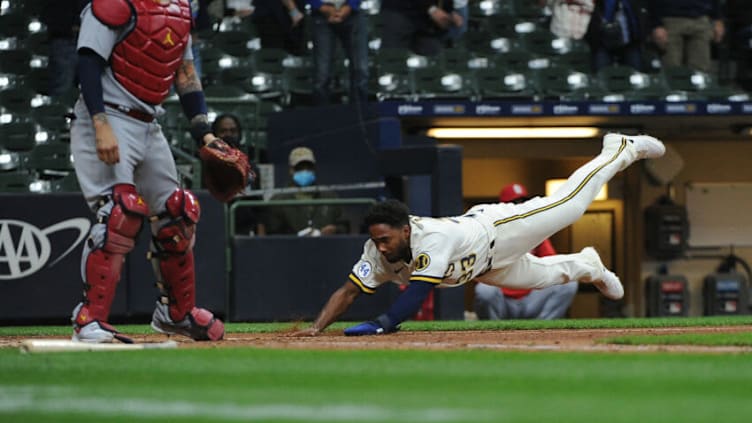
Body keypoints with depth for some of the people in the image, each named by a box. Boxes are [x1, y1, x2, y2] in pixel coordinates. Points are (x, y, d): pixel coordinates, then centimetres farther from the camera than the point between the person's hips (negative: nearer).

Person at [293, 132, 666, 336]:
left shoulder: (431, 240, -44)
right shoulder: (378, 253, -26)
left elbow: (416, 294, -50)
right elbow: (347, 292, -26)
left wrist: (380, 325, -59)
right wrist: (317, 327, -41)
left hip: (495, 229, -5)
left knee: (567, 204, 8)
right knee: (539, 276, 27)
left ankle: (620, 151, 29)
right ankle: (585, 266, 58)